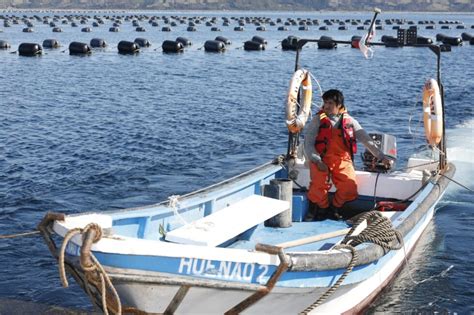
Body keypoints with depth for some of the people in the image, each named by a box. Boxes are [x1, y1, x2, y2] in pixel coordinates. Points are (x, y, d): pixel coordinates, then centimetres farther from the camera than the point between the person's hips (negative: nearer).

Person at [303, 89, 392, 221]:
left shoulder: (349, 122, 11)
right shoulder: (318, 120, 5)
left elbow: (367, 140, 13)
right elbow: (308, 143, -1)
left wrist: (382, 157, 8)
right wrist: (317, 161, -15)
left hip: (342, 161, 2)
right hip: (322, 159, -1)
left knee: (350, 187, -23)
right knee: (319, 183, -29)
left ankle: (334, 208, 7)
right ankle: (322, 207, 2)